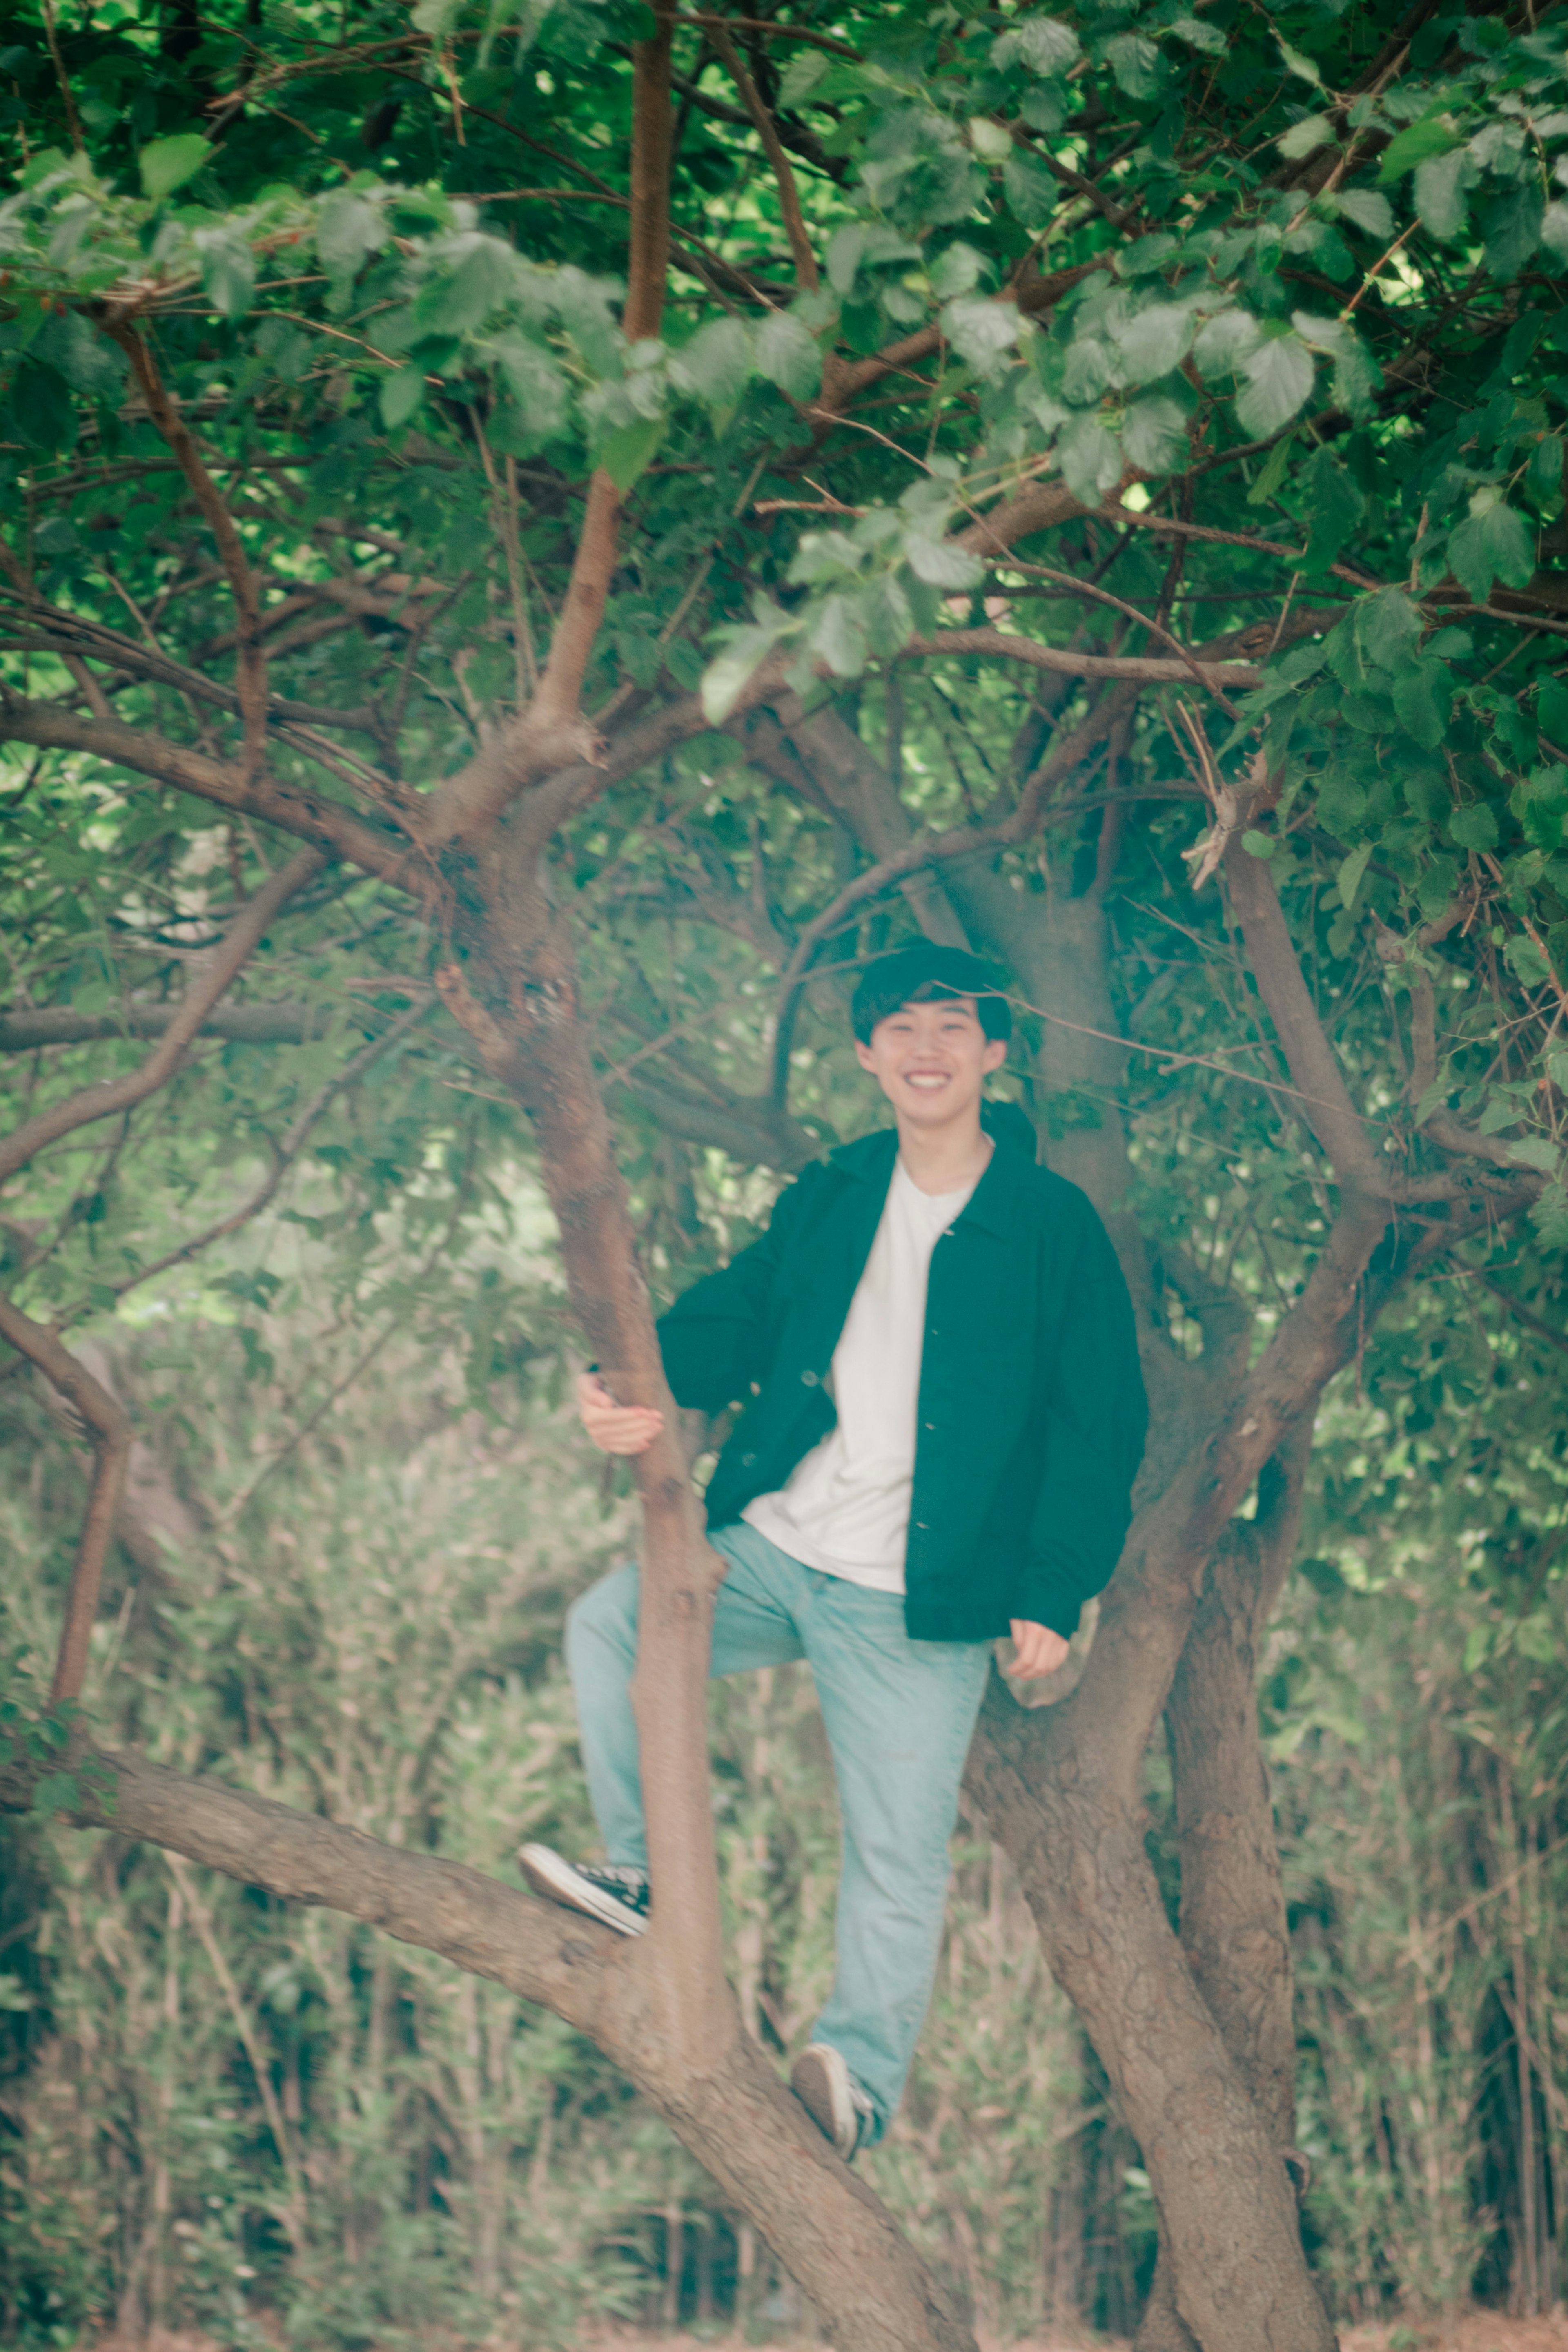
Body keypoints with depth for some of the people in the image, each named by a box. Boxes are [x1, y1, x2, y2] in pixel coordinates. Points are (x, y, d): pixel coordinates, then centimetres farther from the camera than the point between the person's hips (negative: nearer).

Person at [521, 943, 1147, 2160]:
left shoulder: (1053, 1227, -3)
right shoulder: (831, 1199, 9)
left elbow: (1101, 1425, -2)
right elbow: (736, 1320, 10)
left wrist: (1053, 1596, -10)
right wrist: (638, 1385, -13)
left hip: (914, 1603, -4)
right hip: (770, 1552, 4)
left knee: (899, 1857, -5)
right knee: (611, 1625, -13)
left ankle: (862, 2077, 4)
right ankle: (646, 1875, 0)